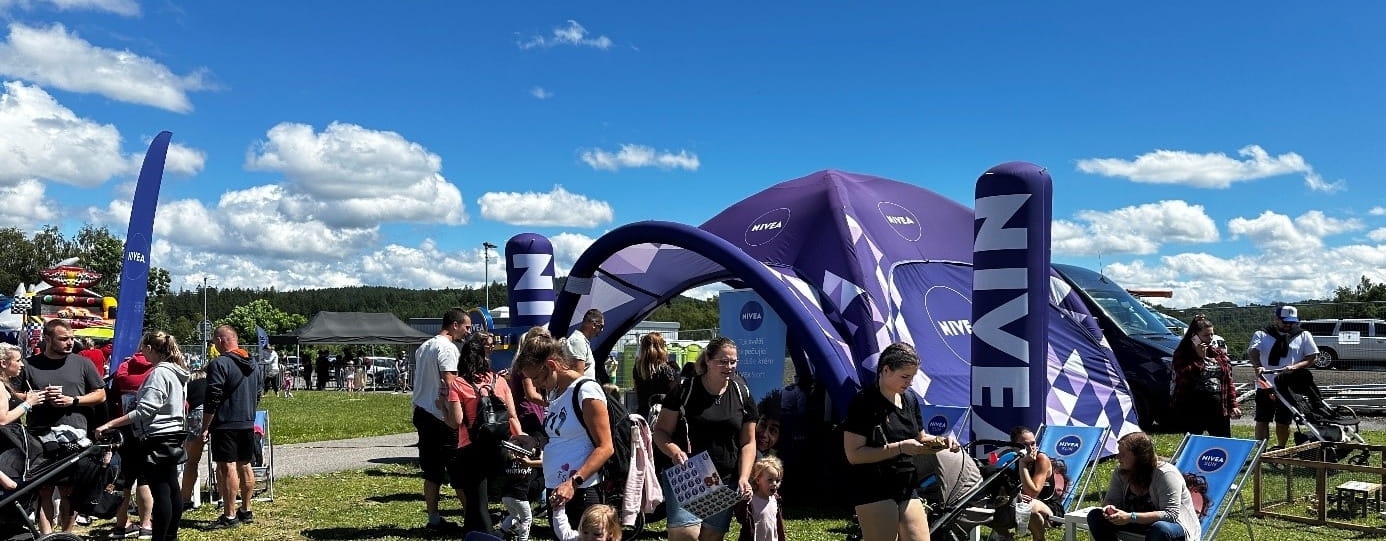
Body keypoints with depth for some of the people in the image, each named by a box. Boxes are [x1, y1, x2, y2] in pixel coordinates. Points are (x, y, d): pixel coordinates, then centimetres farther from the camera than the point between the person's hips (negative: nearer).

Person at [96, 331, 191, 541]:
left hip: (157, 439, -10)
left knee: (160, 491, -6)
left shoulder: (159, 373, -16)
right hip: (172, 438, 10)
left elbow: (144, 411, -21)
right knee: (172, 488, 13)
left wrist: (110, 424, -21)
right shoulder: (176, 372, 13)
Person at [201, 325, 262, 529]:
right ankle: (246, 511, 22)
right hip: (248, 424, 8)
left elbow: (212, 400, -16)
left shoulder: (219, 364, -13)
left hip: (225, 425, -8)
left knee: (227, 468, -6)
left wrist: (205, 427, -11)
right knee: (245, 466, 14)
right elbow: (258, 396, 19)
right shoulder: (254, 365, 12)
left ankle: (229, 516, -5)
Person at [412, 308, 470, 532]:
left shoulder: (423, 347, 17)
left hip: (421, 413, 9)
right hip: (441, 417, -9)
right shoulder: (447, 347, -13)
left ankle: (434, 520, 13)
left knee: (432, 471, 10)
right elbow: (450, 384, -20)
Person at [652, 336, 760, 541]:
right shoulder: (685, 389, -3)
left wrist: (744, 478, -4)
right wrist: (674, 451, -20)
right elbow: (661, 431, 0)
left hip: (725, 480, 3)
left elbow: (748, 443, 10)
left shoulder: (741, 394, 7)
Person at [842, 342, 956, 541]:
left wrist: (941, 441, 3)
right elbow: (854, 454, -18)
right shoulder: (864, 403, -12)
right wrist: (900, 448, -23)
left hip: (907, 489, 7)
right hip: (874, 492, -7)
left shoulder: (910, 399, 12)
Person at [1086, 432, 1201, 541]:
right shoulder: (1120, 472, -4)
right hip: (1140, 523, 6)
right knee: (1095, 516, -10)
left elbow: (1171, 515, -30)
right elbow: (1111, 500, 3)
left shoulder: (1166, 474, -24)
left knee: (1160, 528, -43)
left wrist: (1131, 517, -38)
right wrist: (1109, 508, -25)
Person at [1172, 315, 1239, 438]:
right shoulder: (1182, 354, -2)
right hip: (1193, 409, -4)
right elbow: (1184, 377, -17)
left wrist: (1233, 404, 7)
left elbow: (1228, 380, 14)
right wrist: (1199, 357, -15)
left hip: (1219, 407, 4)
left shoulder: (1219, 354, 12)